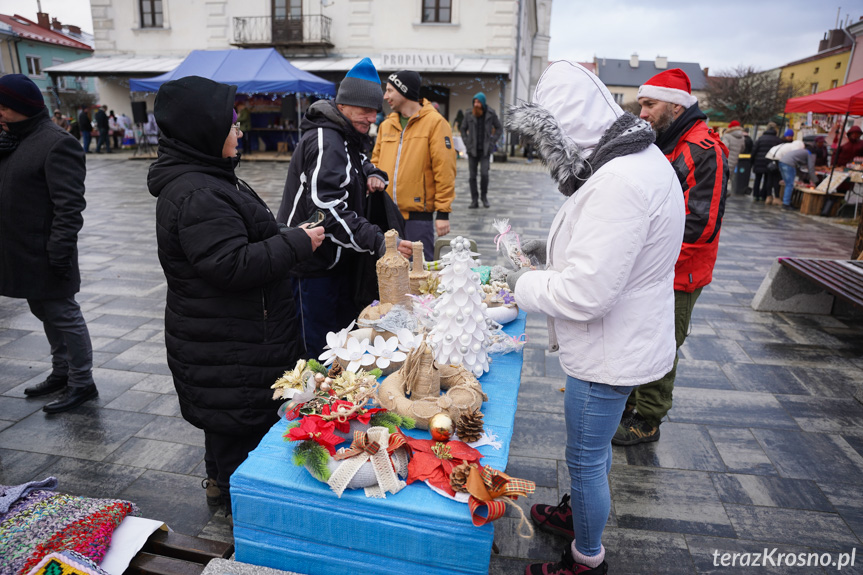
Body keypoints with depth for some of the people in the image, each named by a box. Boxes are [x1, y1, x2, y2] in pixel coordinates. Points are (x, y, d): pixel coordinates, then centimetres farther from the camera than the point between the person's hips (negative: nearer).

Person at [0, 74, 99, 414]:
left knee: (63, 314, -1)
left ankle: (82, 384, 11)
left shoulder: (56, 143, -15)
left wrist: (60, 249, -24)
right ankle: (61, 372, 33)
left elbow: (69, 204, -21)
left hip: (44, 254, -9)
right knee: (45, 313, 18)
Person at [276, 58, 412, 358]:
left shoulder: (346, 139, 14)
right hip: (313, 266, -10)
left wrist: (375, 176, 2)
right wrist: (379, 243, -37)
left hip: (336, 262, 10)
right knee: (319, 353, -3)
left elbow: (361, 167, 28)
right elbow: (329, 210, -30)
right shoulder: (324, 142, -20)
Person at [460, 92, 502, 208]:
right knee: (472, 176, 1)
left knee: (484, 173, -14)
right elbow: (463, 129, 12)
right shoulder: (468, 114, -1)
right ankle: (474, 200, 10)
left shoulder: (491, 114, -3)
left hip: (485, 150, -2)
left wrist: (492, 142, -3)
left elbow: (499, 129, 7)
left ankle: (484, 196, 9)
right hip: (472, 150, 2)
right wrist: (467, 143, 1)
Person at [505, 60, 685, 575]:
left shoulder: (617, 184, -31)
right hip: (621, 341, 10)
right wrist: (554, 248, 5)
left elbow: (586, 293, -31)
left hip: (609, 353, -10)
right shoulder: (640, 158, 5)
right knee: (594, 445, 29)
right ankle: (580, 510, 53)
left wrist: (525, 284, -14)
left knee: (586, 458, 11)